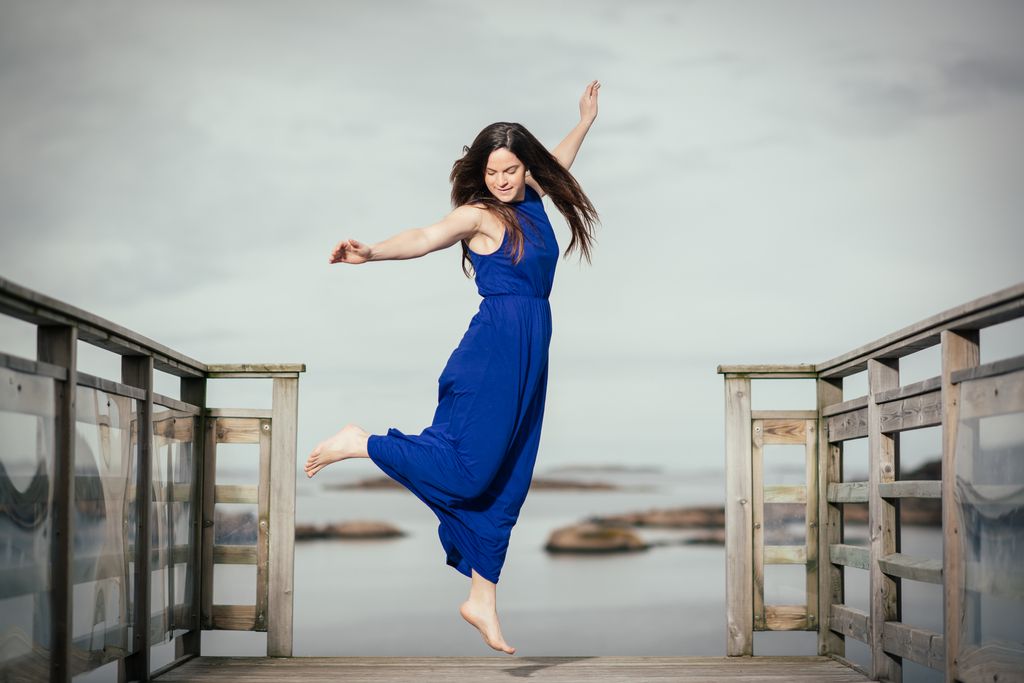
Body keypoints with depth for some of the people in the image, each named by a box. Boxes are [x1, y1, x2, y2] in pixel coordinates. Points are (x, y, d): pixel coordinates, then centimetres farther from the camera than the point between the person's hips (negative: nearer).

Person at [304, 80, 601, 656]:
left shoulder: (531, 201, 14)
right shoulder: (479, 214, -6)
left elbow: (556, 164, 35)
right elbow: (425, 238, -22)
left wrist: (586, 121, 48)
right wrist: (370, 252, -40)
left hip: (530, 351, 7)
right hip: (497, 344, -7)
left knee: (504, 480, 6)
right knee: (467, 468, -14)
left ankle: (483, 601, 9)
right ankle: (359, 444, 3)